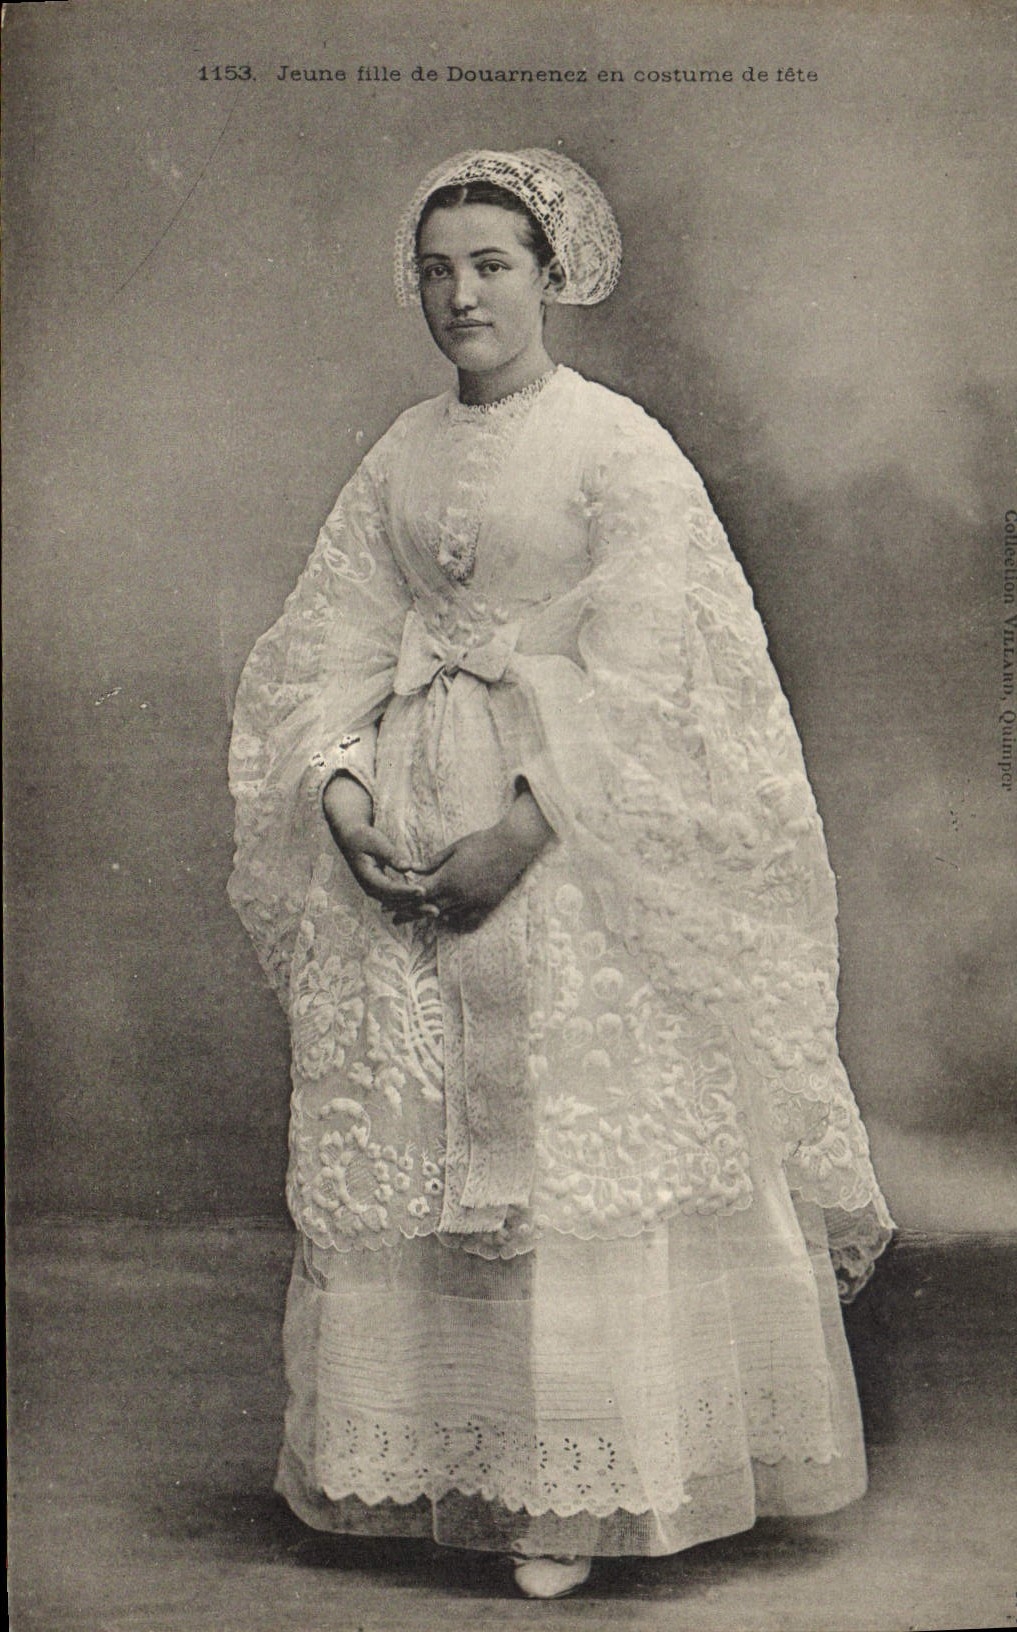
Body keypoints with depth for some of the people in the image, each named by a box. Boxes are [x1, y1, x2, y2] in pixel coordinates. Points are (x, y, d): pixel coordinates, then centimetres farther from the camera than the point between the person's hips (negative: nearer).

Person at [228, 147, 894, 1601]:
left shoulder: (620, 447, -4)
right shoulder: (399, 458, 12)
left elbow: (639, 677, -12)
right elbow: (335, 646, 10)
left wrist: (519, 833, -19)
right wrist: (345, 799, -8)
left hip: (577, 839, -5)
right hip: (400, 834, 5)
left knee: (579, 1138, -3)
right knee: (400, 1136, 6)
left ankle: (571, 1487, 10)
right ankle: (432, 1461, 22)